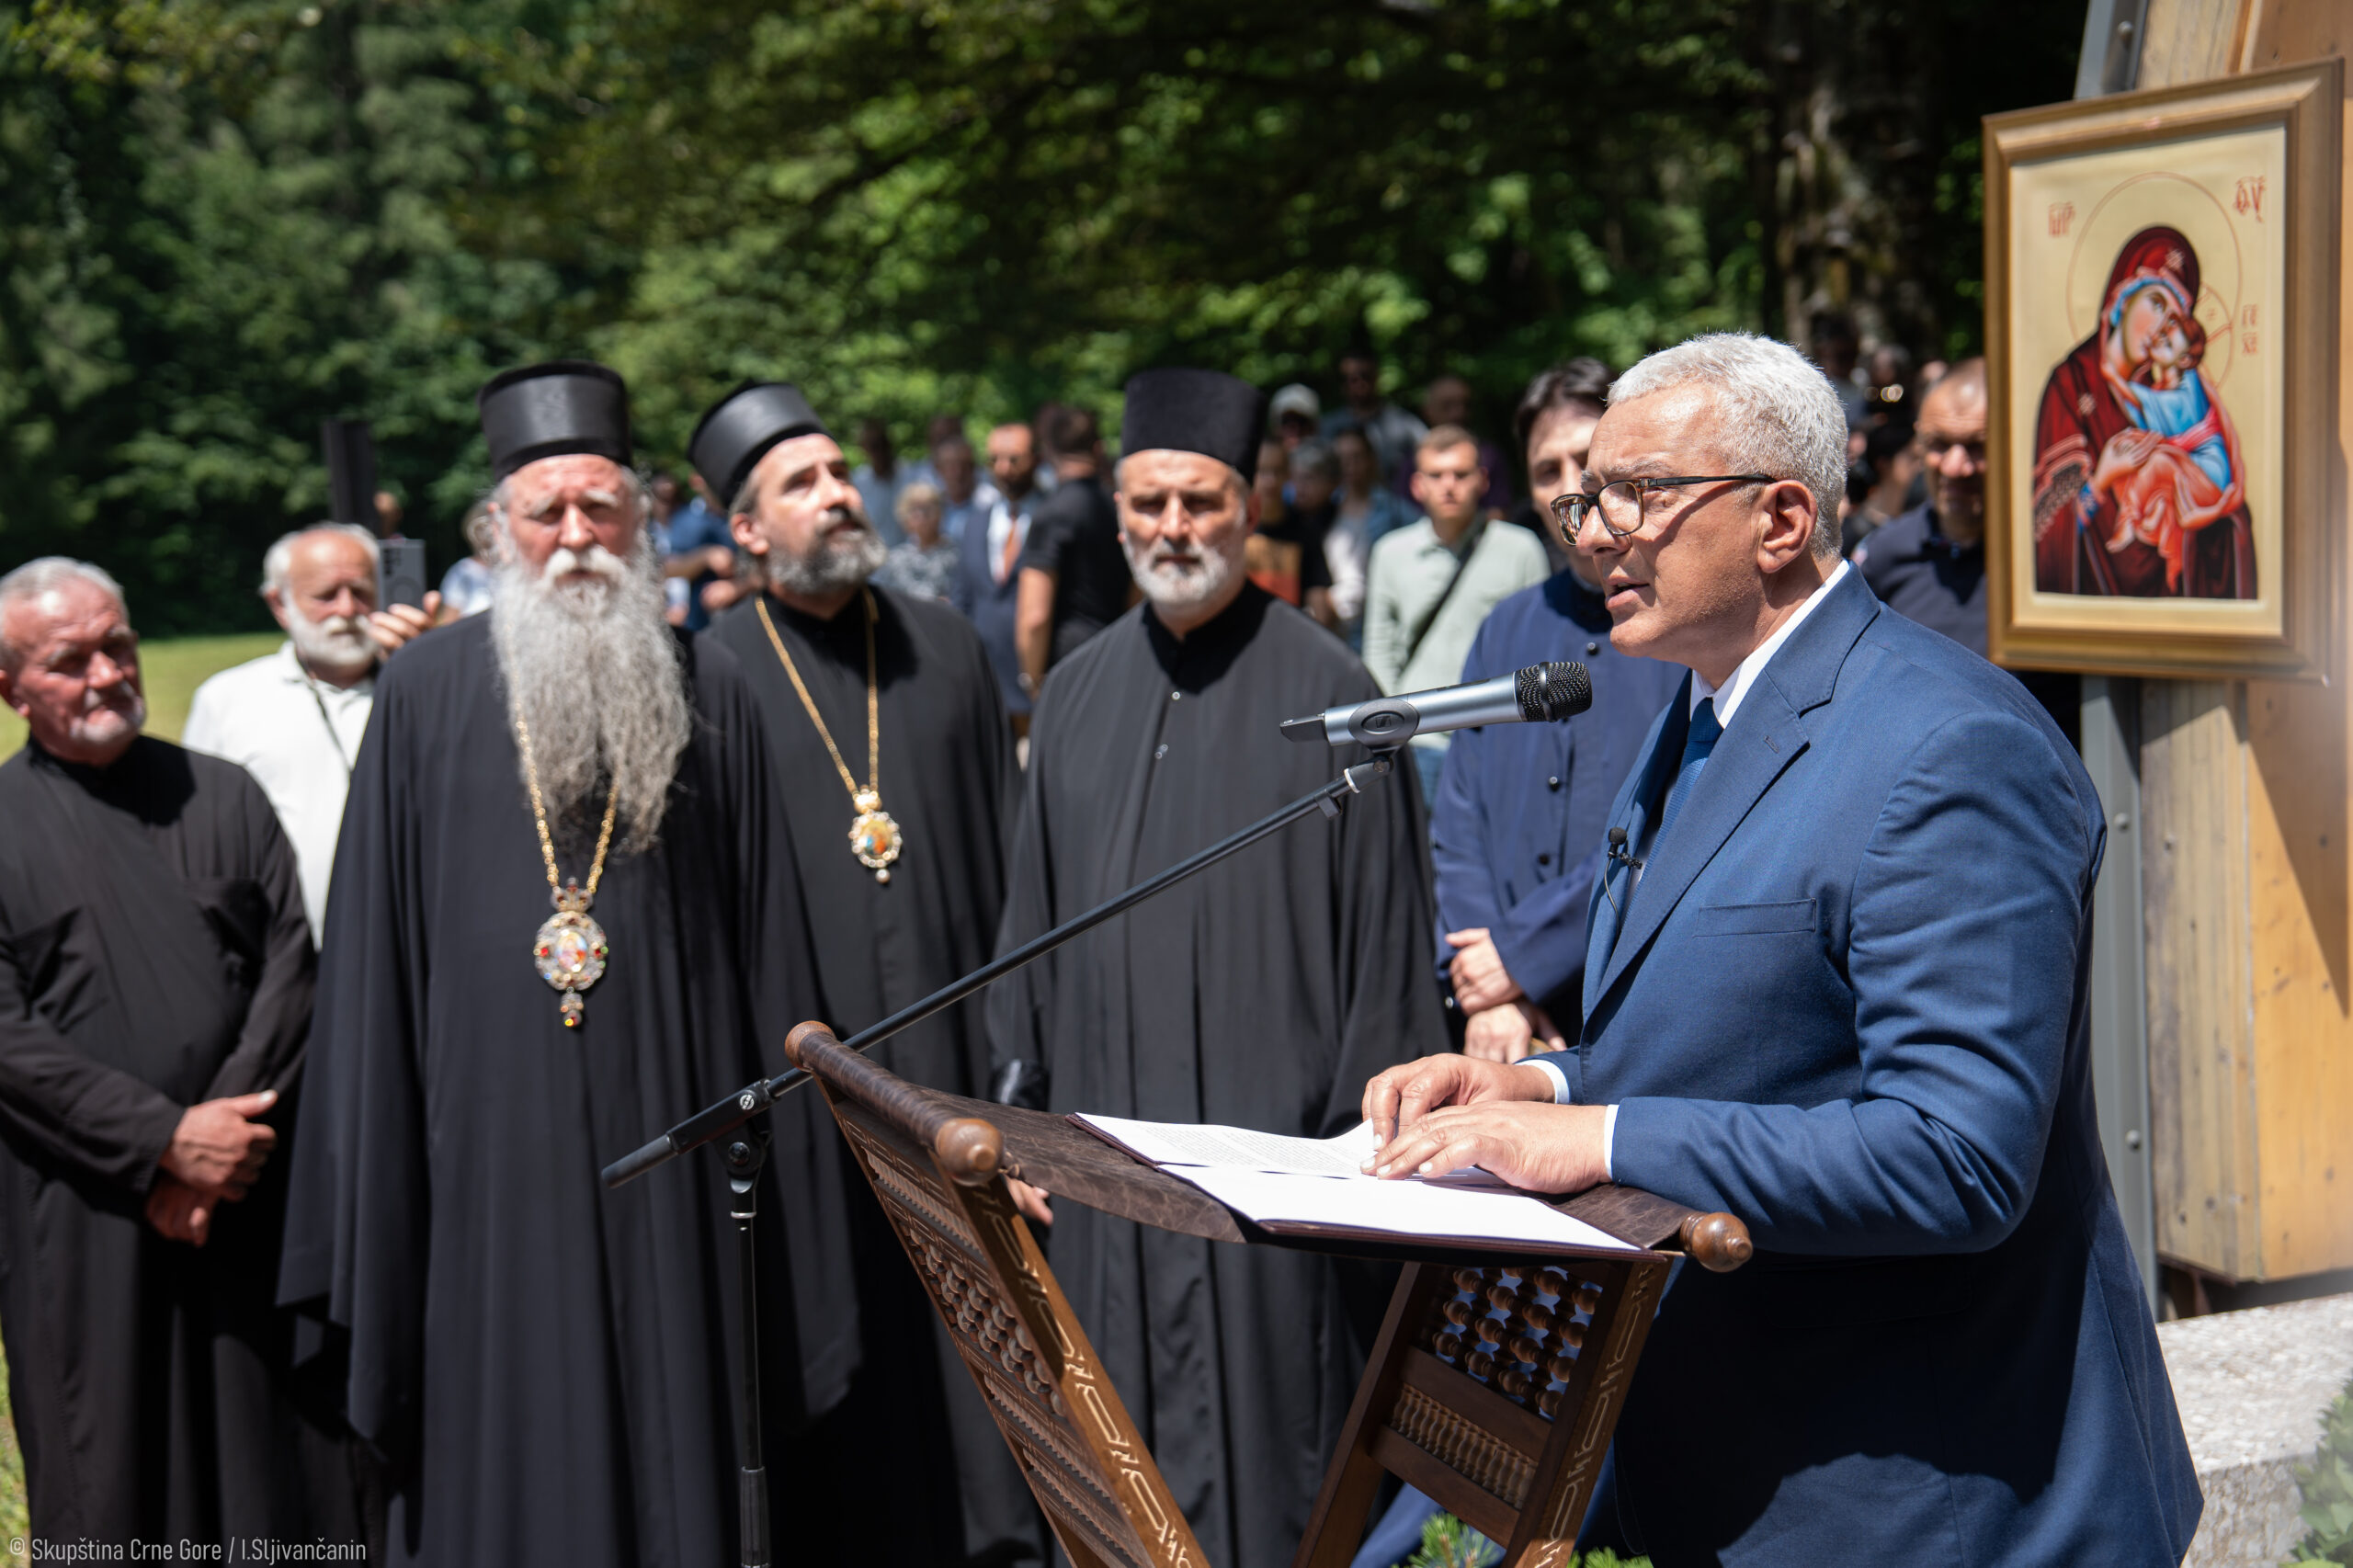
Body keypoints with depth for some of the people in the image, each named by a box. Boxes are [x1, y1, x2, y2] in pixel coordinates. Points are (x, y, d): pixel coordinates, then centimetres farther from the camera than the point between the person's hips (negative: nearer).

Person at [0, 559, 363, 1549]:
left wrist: (224, 1124, -10)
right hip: (83, 1219, -2)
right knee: (110, 1479, 6)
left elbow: (293, 962, 3)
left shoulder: (221, 796, 10)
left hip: (248, 1201, 2)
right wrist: (165, 1140, -14)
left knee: (271, 1466, 5)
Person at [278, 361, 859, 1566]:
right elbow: (372, 946, 5)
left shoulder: (711, 694, 4)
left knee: (678, 1442, 7)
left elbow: (767, 945, 6)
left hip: (669, 1144, 0)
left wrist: (782, 1161, 3)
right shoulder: (427, 694, 3)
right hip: (494, 1136, 0)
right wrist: (370, 1186, 2)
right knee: (506, 1462, 7)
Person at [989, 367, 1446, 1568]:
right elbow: (1033, 921, 13)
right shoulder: (1076, 693, 8)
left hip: (1271, 1149, -4)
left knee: (1265, 1462, 3)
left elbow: (1383, 939, -6)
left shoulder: (1324, 689, -7)